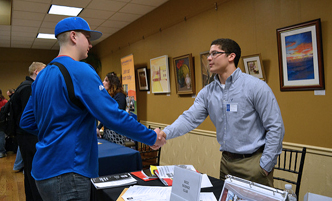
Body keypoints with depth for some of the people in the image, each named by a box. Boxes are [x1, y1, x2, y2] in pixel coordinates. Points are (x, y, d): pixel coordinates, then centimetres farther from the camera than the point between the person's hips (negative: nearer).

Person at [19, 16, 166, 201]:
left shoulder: (42, 75, 9)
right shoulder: (80, 71, -17)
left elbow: (26, 122, 15)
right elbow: (113, 116, -22)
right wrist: (152, 138, -11)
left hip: (45, 170, 9)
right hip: (66, 172, -9)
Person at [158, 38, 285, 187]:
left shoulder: (255, 86, -13)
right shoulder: (207, 92, 3)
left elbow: (275, 127, -12)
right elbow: (190, 118, -4)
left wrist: (264, 166, -13)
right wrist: (164, 133, -20)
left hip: (252, 161, -5)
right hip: (226, 161, 5)